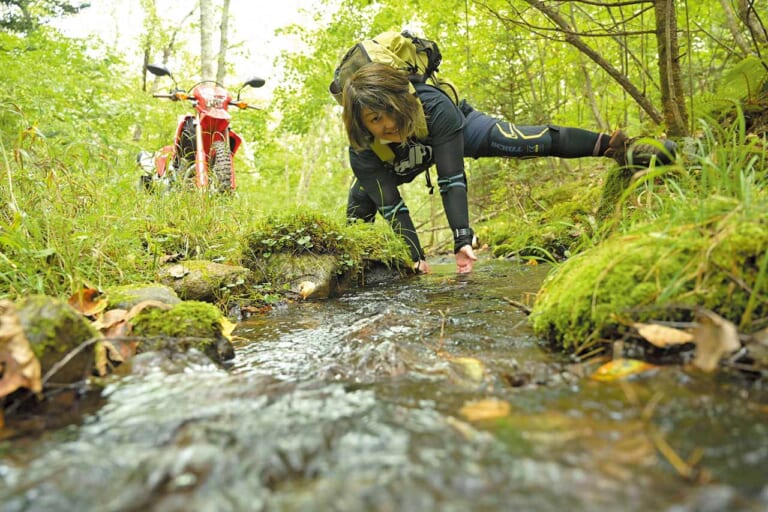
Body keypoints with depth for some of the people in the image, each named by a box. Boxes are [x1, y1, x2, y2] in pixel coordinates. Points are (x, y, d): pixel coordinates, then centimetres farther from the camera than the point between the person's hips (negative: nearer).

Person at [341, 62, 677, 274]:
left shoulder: (434, 107, -45)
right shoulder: (361, 152, -39)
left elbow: (452, 179, -45)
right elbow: (390, 205, -33)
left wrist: (462, 240, -51)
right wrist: (415, 256, -38)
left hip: (452, 128, -2)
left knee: (529, 142, -19)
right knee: (356, 215, 3)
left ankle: (618, 147, -11)